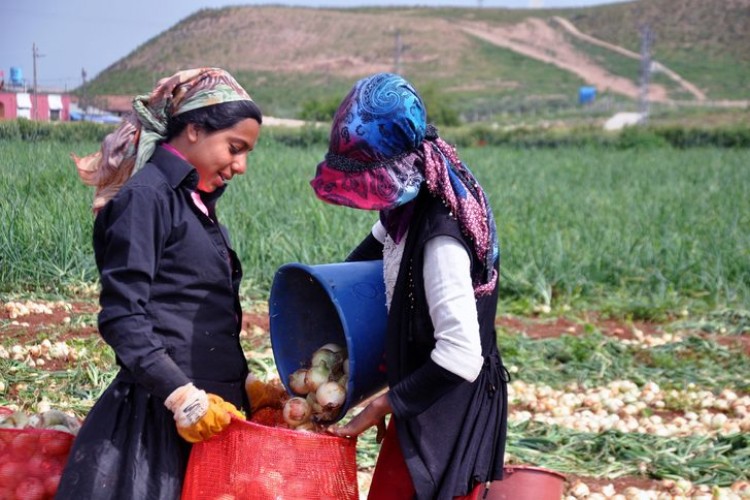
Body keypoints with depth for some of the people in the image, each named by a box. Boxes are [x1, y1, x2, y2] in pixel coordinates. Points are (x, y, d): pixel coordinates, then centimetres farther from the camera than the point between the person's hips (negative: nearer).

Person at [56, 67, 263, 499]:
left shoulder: (197, 202, 16)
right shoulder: (145, 196, -10)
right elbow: (122, 318, -16)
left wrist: (243, 386, 15)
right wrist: (182, 395, -22)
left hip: (214, 411, 8)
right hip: (161, 415, -8)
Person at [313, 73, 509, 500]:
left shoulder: (440, 237, -29)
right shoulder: (407, 206, -1)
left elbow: (460, 357, -30)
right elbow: (380, 240, 24)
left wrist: (380, 408, -20)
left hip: (448, 412, -9)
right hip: (427, 400, 9)